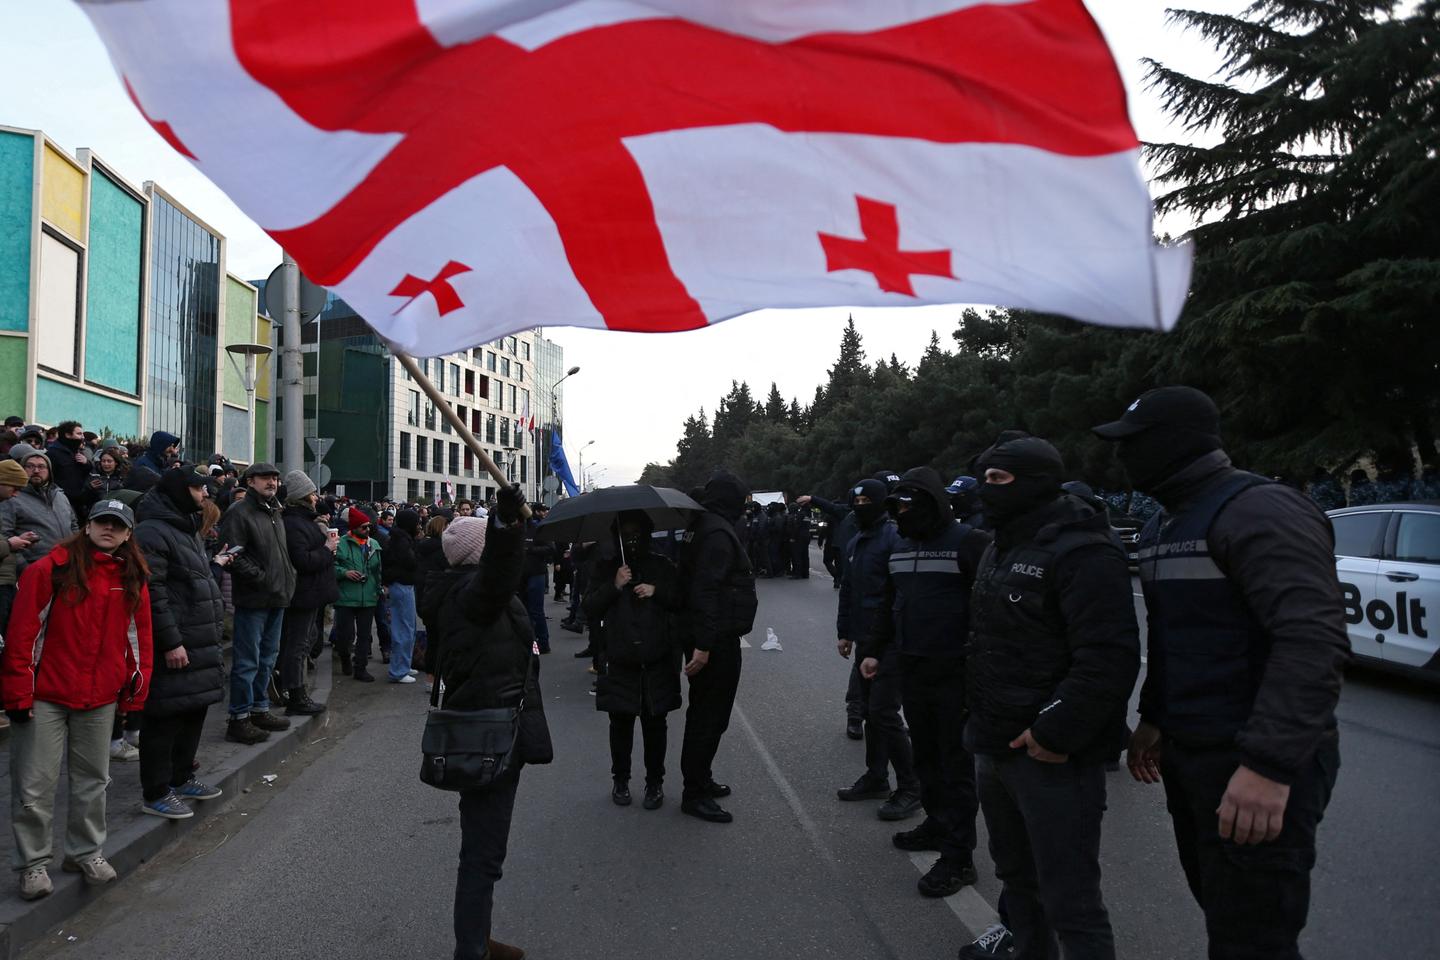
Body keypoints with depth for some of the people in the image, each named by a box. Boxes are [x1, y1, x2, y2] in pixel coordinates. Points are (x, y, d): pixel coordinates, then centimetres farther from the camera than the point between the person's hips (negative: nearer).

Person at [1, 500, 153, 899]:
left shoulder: (133, 579, 5)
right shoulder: (50, 569, -8)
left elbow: (139, 637, 9)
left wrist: (136, 690, 6)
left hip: (101, 699, 4)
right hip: (45, 697, -4)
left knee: (92, 780, 15)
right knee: (34, 787, 3)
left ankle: (86, 852, 30)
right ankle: (33, 863, 19)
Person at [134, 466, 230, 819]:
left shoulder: (186, 528, 19)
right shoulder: (152, 532, -15)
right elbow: (151, 592, -22)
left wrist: (213, 565, 15)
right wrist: (170, 642, -24)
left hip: (199, 642, 10)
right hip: (173, 646, -10)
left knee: (194, 710, 17)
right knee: (166, 717, -2)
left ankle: (181, 778, 31)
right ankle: (155, 794, 9)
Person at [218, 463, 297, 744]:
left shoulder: (275, 513, 17)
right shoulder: (239, 512, -11)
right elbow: (234, 555, -19)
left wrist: (288, 576, 10)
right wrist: (262, 578, -20)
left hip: (277, 596, 9)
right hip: (253, 598, -9)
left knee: (268, 657, 17)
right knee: (248, 660, -3)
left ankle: (259, 709, 28)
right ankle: (239, 719, 5)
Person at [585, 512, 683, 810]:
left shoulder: (662, 566, 8)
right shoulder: (606, 568, 7)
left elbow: (681, 602, 6)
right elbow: (590, 608, 0)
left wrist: (656, 591, -9)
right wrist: (614, 586, -13)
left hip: (657, 661, 0)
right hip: (619, 660, 0)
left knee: (655, 724, 5)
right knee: (621, 722, 7)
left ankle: (655, 782, 18)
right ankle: (620, 779, 23)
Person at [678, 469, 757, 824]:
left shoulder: (699, 526, 13)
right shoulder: (718, 533, -19)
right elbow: (707, 590, -26)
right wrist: (703, 644, -28)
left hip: (707, 639, 11)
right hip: (716, 642, -11)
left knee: (703, 711, 21)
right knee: (710, 717, -2)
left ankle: (699, 780, 34)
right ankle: (695, 794, 6)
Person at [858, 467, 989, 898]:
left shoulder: (967, 543, -13)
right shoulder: (901, 546, 10)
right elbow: (889, 603, 18)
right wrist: (873, 650, 13)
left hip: (955, 673, -7)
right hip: (913, 670, 7)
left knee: (956, 764, 2)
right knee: (925, 755, 19)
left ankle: (958, 857, 10)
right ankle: (937, 824, 36)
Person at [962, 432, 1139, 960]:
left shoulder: (1081, 552, -17)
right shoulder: (1002, 548, 14)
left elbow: (1109, 657, -25)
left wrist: (1057, 732, -24)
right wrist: (982, 719, 16)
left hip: (1052, 757, -9)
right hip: (994, 746, 10)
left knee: (1069, 899, -2)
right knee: (1016, 873, 23)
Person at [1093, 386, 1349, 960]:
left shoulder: (1260, 511, -18)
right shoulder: (1164, 526, 14)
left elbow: (1314, 641, -28)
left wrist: (1270, 765, -33)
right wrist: (1153, 718, 20)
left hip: (1257, 767, -9)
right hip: (1186, 752, 9)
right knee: (1219, 909, 21)